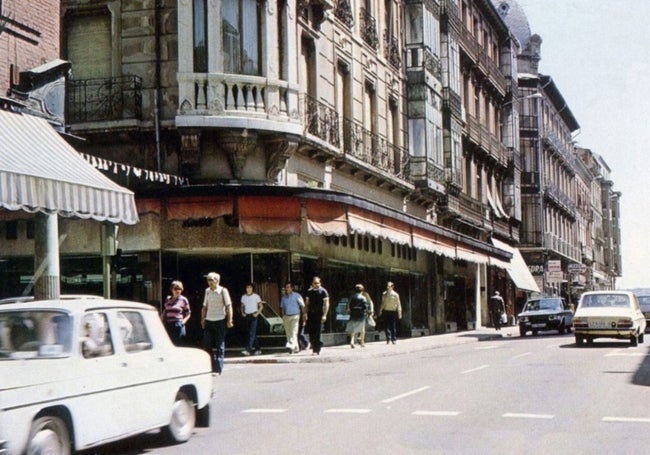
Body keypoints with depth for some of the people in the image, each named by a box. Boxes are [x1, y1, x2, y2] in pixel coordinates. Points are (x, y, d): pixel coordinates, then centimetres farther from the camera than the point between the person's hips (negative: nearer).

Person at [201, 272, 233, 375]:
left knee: (220, 346, 1)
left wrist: (229, 320, -11)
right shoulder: (207, 291, 11)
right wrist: (202, 319, 14)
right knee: (206, 344, 1)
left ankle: (218, 370, 4)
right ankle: (209, 367, 13)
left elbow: (228, 306, -5)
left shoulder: (223, 290, -3)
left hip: (220, 321, -5)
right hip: (208, 321, 5)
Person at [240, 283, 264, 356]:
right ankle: (257, 349, 17)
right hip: (247, 316, 6)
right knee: (249, 333, 8)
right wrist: (242, 312, 3)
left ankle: (248, 349, -21)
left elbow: (261, 306, 0)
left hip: (253, 315, -6)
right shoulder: (243, 297, 9)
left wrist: (257, 313, -10)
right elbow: (242, 306, 20)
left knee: (252, 333, -13)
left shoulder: (256, 296, -4)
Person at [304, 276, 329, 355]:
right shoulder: (309, 291, 11)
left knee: (317, 333, -5)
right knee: (310, 331, 1)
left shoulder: (323, 291, -4)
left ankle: (316, 350, 0)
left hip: (319, 314, -5)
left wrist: (324, 315, -16)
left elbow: (326, 303, -8)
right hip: (310, 313, 5)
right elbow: (307, 303, 18)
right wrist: (305, 313, 8)